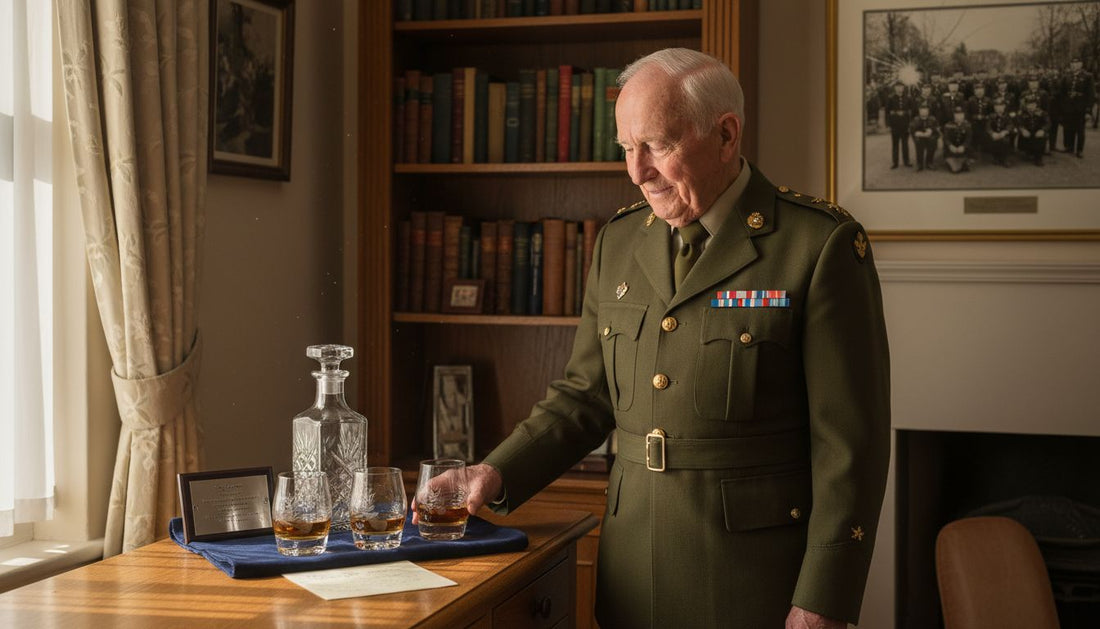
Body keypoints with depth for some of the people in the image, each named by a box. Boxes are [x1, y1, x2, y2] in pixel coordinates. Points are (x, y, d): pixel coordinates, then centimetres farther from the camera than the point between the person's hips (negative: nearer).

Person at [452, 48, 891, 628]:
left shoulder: (823, 245, -10)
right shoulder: (619, 242, 8)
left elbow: (850, 443, -12)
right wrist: (496, 475, -2)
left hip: (758, 581, -5)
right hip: (633, 574, 5)